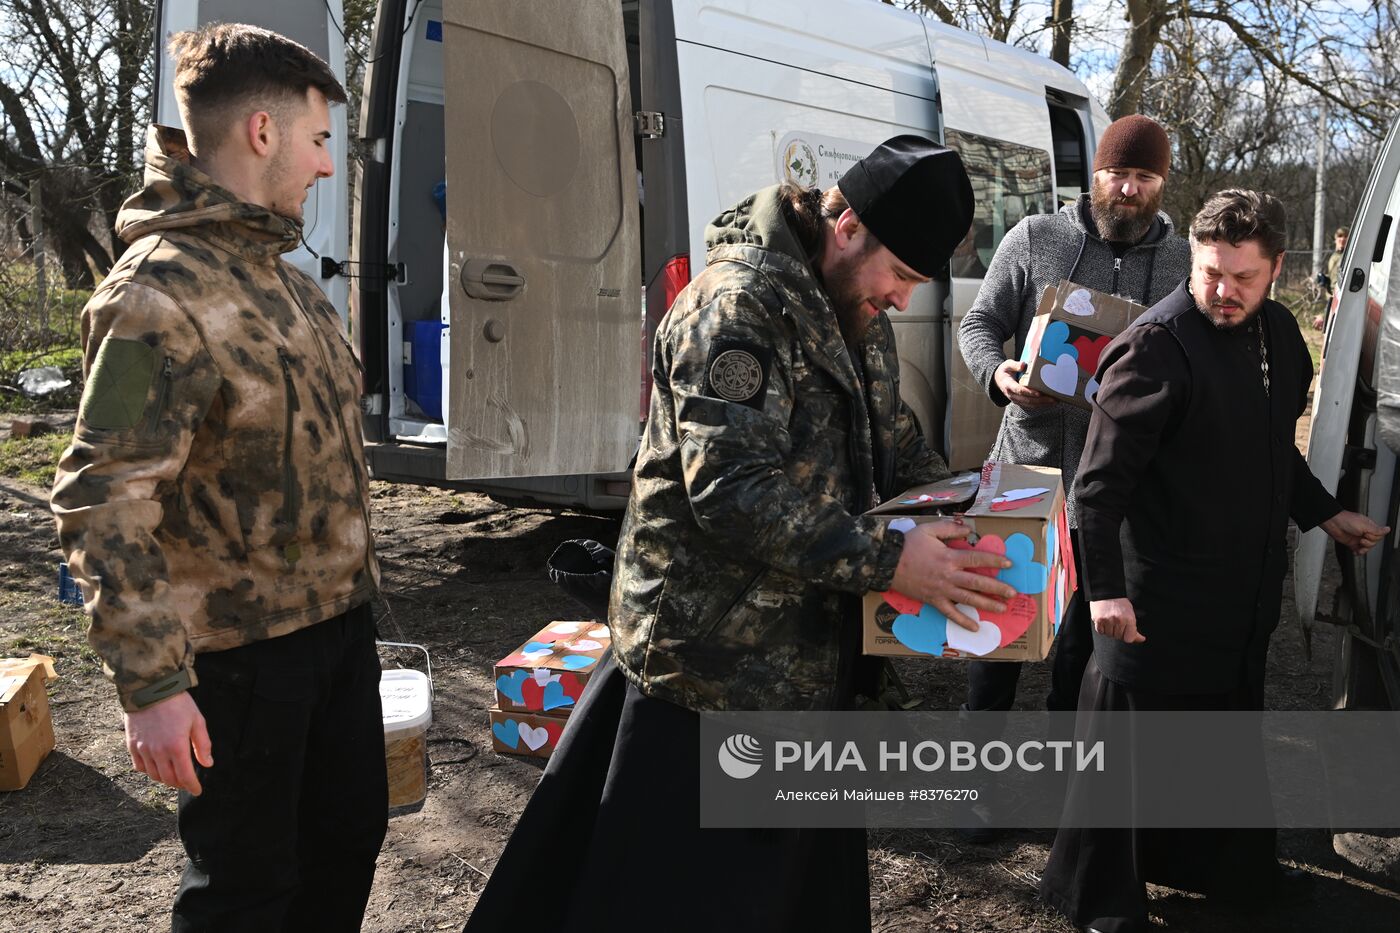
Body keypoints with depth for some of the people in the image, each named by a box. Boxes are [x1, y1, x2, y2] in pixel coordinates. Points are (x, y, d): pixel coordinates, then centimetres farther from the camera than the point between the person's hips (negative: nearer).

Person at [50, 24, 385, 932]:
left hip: (339, 618, 9)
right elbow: (103, 503, -23)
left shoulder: (272, 268, 10)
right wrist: (152, 684, -25)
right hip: (245, 646, -8)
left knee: (351, 829, 20)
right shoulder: (161, 293, -20)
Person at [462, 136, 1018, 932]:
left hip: (811, 652, 9)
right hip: (719, 656, -9)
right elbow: (733, 491, -28)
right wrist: (886, 560, -27)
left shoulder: (856, 311, 10)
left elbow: (892, 438, 20)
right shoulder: (740, 306, -21)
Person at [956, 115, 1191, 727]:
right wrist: (998, 373, -17)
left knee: (1088, 628, 15)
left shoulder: (1185, 262, 5)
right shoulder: (1035, 238, 1)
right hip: (1027, 464, -1)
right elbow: (979, 324, 3)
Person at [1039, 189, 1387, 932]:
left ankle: (1226, 864, 47)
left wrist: (1326, 515, 20)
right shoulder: (1155, 347, -20)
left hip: (1246, 593, 8)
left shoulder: (1278, 333, 6)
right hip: (1161, 599, -8)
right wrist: (1105, 587, -26)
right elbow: (1101, 480, -22)